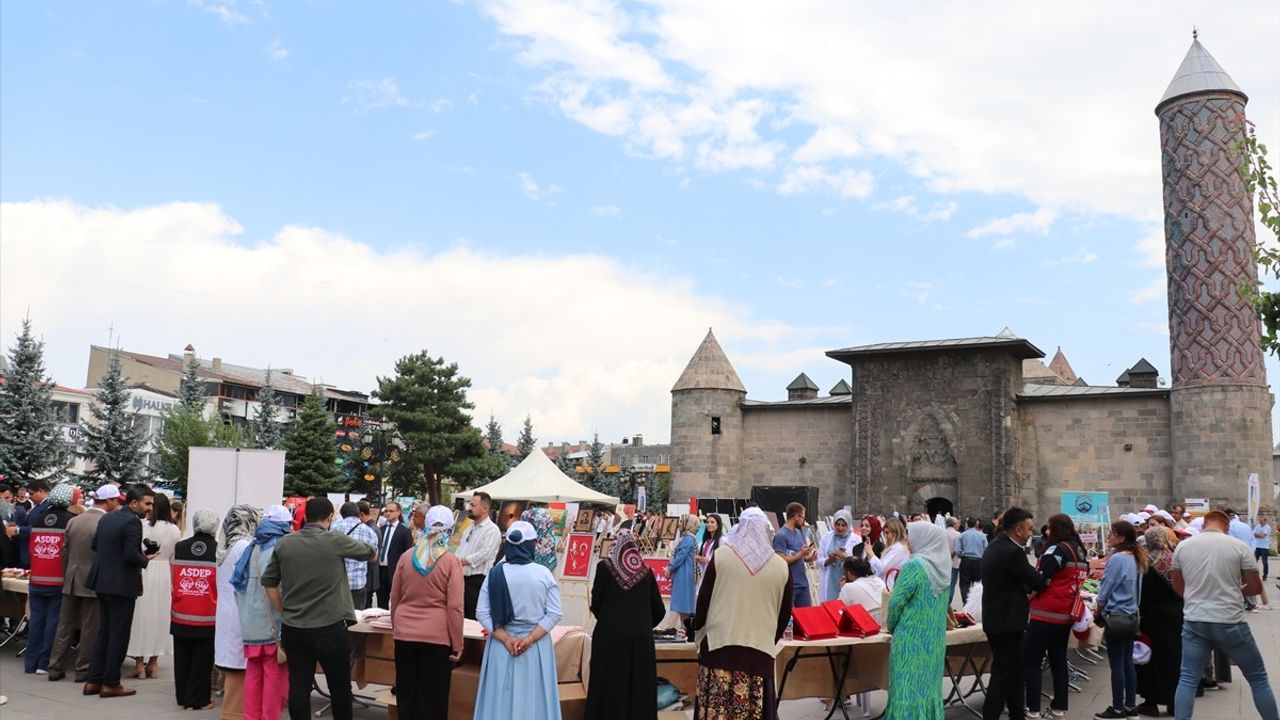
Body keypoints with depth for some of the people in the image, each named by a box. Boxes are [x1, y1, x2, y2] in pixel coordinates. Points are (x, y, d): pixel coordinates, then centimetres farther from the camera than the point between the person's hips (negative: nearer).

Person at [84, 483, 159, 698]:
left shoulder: (106, 518, 10)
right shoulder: (132, 522, -18)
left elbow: (95, 545, 15)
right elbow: (131, 555, -23)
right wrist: (146, 559, -5)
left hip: (102, 582, 9)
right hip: (121, 585, -9)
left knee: (104, 632, 17)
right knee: (118, 635, 1)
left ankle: (93, 680, 20)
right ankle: (110, 683, 6)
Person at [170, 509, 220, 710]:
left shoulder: (178, 548, -2)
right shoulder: (219, 551, -11)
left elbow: (172, 581, 6)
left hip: (181, 615, 3)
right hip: (207, 618, -3)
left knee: (182, 657, 16)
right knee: (202, 659, 7)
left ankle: (182, 696, 27)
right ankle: (197, 699, 12)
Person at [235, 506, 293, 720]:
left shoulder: (251, 549, 8)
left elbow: (239, 584, 13)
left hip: (251, 625, 6)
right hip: (274, 625, -6)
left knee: (253, 676, 13)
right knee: (275, 678, 0)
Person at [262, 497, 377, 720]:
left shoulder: (284, 543, 2)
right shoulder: (336, 541, -9)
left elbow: (268, 582, 7)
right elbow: (370, 554, 7)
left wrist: (285, 612, 14)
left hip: (293, 629, 4)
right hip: (330, 628, -4)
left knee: (298, 687, 7)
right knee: (340, 687, 10)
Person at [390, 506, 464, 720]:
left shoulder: (406, 557, 1)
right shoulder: (451, 561, -9)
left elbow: (394, 598, 10)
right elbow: (455, 607, -10)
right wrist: (457, 644, -3)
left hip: (404, 634, 3)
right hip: (437, 637, -3)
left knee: (406, 692, 15)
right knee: (433, 696, 7)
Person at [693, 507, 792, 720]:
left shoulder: (721, 555, -1)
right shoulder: (781, 566, 5)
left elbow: (703, 599, 3)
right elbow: (785, 613, 12)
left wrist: (698, 631, 19)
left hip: (720, 644, -1)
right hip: (761, 649, 2)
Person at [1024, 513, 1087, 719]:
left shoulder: (1057, 549, -15)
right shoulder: (1079, 551, 12)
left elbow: (1040, 579, -18)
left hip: (1047, 613, -9)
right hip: (1066, 613, 9)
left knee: (1032, 661, -3)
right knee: (1059, 660, 14)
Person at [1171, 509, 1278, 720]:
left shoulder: (1182, 546, 2)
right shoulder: (1239, 547, -6)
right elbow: (1256, 588, 1)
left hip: (1194, 622, 2)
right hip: (1230, 622, -2)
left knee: (1187, 679, 6)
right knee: (1258, 678, 15)